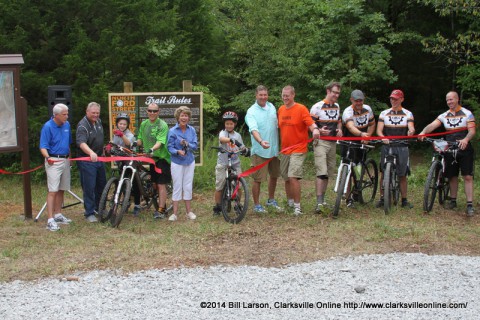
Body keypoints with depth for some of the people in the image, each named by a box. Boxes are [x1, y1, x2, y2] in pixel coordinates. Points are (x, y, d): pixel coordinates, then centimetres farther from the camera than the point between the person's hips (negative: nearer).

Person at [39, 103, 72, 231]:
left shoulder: (67, 125, 8)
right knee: (53, 191, -10)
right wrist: (48, 157, -34)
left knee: (61, 190, 11)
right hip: (53, 161, -6)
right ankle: (50, 220, -12)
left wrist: (70, 157, 18)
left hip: (65, 160, 6)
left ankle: (58, 215, 22)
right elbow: (43, 147, -16)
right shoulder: (48, 127, -12)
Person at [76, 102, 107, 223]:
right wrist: (91, 152, -51)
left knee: (102, 185, 16)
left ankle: (99, 208, 32)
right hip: (87, 161, -8)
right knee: (89, 187, -6)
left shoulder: (98, 121, 7)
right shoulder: (83, 125, -20)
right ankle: (89, 213, 1)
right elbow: (81, 143, -36)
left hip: (98, 158, 8)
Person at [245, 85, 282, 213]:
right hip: (260, 151, -6)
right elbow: (253, 129, -27)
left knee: (274, 176, 18)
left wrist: (279, 144, 17)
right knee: (258, 179, -2)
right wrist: (261, 141, -44)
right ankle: (257, 205, 10)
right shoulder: (251, 112, -12)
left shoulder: (272, 107, 8)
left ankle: (271, 200, 36)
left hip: (274, 149, 6)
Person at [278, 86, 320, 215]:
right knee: (286, 179, 13)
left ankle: (297, 206, -5)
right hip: (284, 150, 6)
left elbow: (311, 123, -18)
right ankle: (290, 203, 29)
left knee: (293, 177, -15)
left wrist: (315, 129, -39)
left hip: (298, 150, -6)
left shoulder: (301, 109, -9)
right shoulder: (281, 109, 9)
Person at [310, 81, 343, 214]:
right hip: (321, 142, -7)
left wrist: (339, 129, 4)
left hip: (332, 142, 7)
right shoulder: (317, 107, -9)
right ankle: (319, 203, -18)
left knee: (328, 173, 11)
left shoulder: (337, 107, 13)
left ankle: (322, 198, 23)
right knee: (321, 172, -16)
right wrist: (319, 130, -26)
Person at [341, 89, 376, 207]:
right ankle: (349, 198, -4)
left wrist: (367, 137, -7)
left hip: (361, 143, 5)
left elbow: (372, 124, 11)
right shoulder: (347, 112, -21)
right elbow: (351, 127, -40)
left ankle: (356, 193, 27)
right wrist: (361, 133, -59)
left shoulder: (367, 109, -2)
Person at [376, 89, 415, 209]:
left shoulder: (408, 114, 6)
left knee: (402, 175, 2)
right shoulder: (384, 113, 7)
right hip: (387, 146, 1)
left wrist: (411, 131, -34)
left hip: (402, 147, -1)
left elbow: (411, 128, -8)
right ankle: (382, 198, 8)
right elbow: (379, 130, -2)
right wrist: (383, 137, -24)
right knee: (384, 173, 0)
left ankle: (404, 200, 9)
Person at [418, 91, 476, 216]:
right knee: (452, 176, 9)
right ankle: (453, 201, 22)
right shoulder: (444, 116, 7)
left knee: (468, 176, -7)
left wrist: (465, 140, -33)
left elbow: (472, 130, -12)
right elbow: (432, 125, -8)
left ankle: (470, 204, -8)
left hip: (464, 149, -3)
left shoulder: (467, 114, -2)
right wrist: (423, 132, -29)